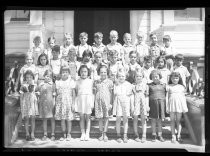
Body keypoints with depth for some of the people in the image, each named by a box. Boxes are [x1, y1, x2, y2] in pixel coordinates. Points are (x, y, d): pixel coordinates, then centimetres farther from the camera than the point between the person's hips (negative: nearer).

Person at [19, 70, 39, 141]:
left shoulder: (34, 84, 7)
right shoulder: (23, 85, 2)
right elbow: (21, 96, 3)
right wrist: (21, 105, 0)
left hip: (32, 102, 1)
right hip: (25, 102, -1)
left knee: (32, 118, -1)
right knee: (26, 119, 0)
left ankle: (32, 134, 3)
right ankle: (27, 134, 7)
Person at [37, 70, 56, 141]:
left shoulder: (52, 84, 2)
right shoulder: (41, 84, 6)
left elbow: (54, 94, 5)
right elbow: (39, 94, 11)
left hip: (51, 103, -2)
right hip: (43, 103, 2)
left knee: (52, 119, 2)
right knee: (44, 119, 7)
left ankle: (53, 135, 10)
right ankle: (45, 134, 15)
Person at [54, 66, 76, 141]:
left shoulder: (71, 82, -1)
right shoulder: (58, 82, 6)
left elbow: (73, 94, 0)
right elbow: (56, 94, 10)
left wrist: (73, 104, -5)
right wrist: (55, 104, 5)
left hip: (68, 101, -2)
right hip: (60, 102, 2)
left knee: (69, 119, 1)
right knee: (62, 119, 4)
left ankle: (68, 134, 10)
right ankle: (64, 135, 13)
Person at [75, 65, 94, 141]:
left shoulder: (90, 81, 4)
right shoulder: (78, 81, 8)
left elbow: (93, 92, 5)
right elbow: (76, 92, 11)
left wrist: (92, 103, 0)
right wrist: (75, 102, 5)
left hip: (88, 100, -1)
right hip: (80, 100, 1)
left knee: (87, 118, 1)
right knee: (81, 117, 2)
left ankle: (87, 134, 8)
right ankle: (83, 134, 8)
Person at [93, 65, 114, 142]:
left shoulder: (110, 82, 2)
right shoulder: (96, 82, 6)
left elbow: (111, 93, 3)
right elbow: (95, 93, 10)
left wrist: (111, 103, -2)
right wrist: (93, 103, 5)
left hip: (107, 101, -1)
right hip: (98, 101, 1)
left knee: (106, 117, 1)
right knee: (100, 118, 3)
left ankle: (105, 134, 8)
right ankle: (101, 134, 13)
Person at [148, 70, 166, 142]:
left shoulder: (163, 85, 6)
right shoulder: (149, 85, 3)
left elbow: (166, 95, 8)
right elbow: (147, 95, 4)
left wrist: (166, 105, 4)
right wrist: (147, 105, -2)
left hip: (161, 103, 1)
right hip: (153, 103, -1)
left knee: (160, 120, 6)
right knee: (153, 120, 4)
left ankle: (160, 135, 14)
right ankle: (154, 135, 12)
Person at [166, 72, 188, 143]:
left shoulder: (181, 87, 8)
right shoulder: (169, 87, 6)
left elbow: (184, 97, 9)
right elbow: (168, 97, 6)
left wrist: (185, 107, 5)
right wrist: (167, 107, 1)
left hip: (179, 104, 0)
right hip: (172, 104, 0)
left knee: (178, 120, 3)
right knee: (172, 120, 2)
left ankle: (179, 136, 9)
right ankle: (173, 136, 6)